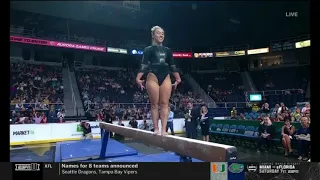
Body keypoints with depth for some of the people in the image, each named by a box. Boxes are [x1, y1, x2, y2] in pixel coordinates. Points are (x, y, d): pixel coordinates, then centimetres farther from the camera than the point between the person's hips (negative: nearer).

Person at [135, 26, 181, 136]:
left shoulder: (167, 51, 17)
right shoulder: (149, 49, 4)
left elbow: (172, 65, 18)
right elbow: (144, 64, -7)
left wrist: (178, 79, 11)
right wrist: (138, 78, -18)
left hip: (165, 78, 4)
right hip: (153, 77, -4)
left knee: (164, 104, -2)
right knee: (154, 104, -2)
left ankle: (164, 130, -2)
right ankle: (156, 129, 5)